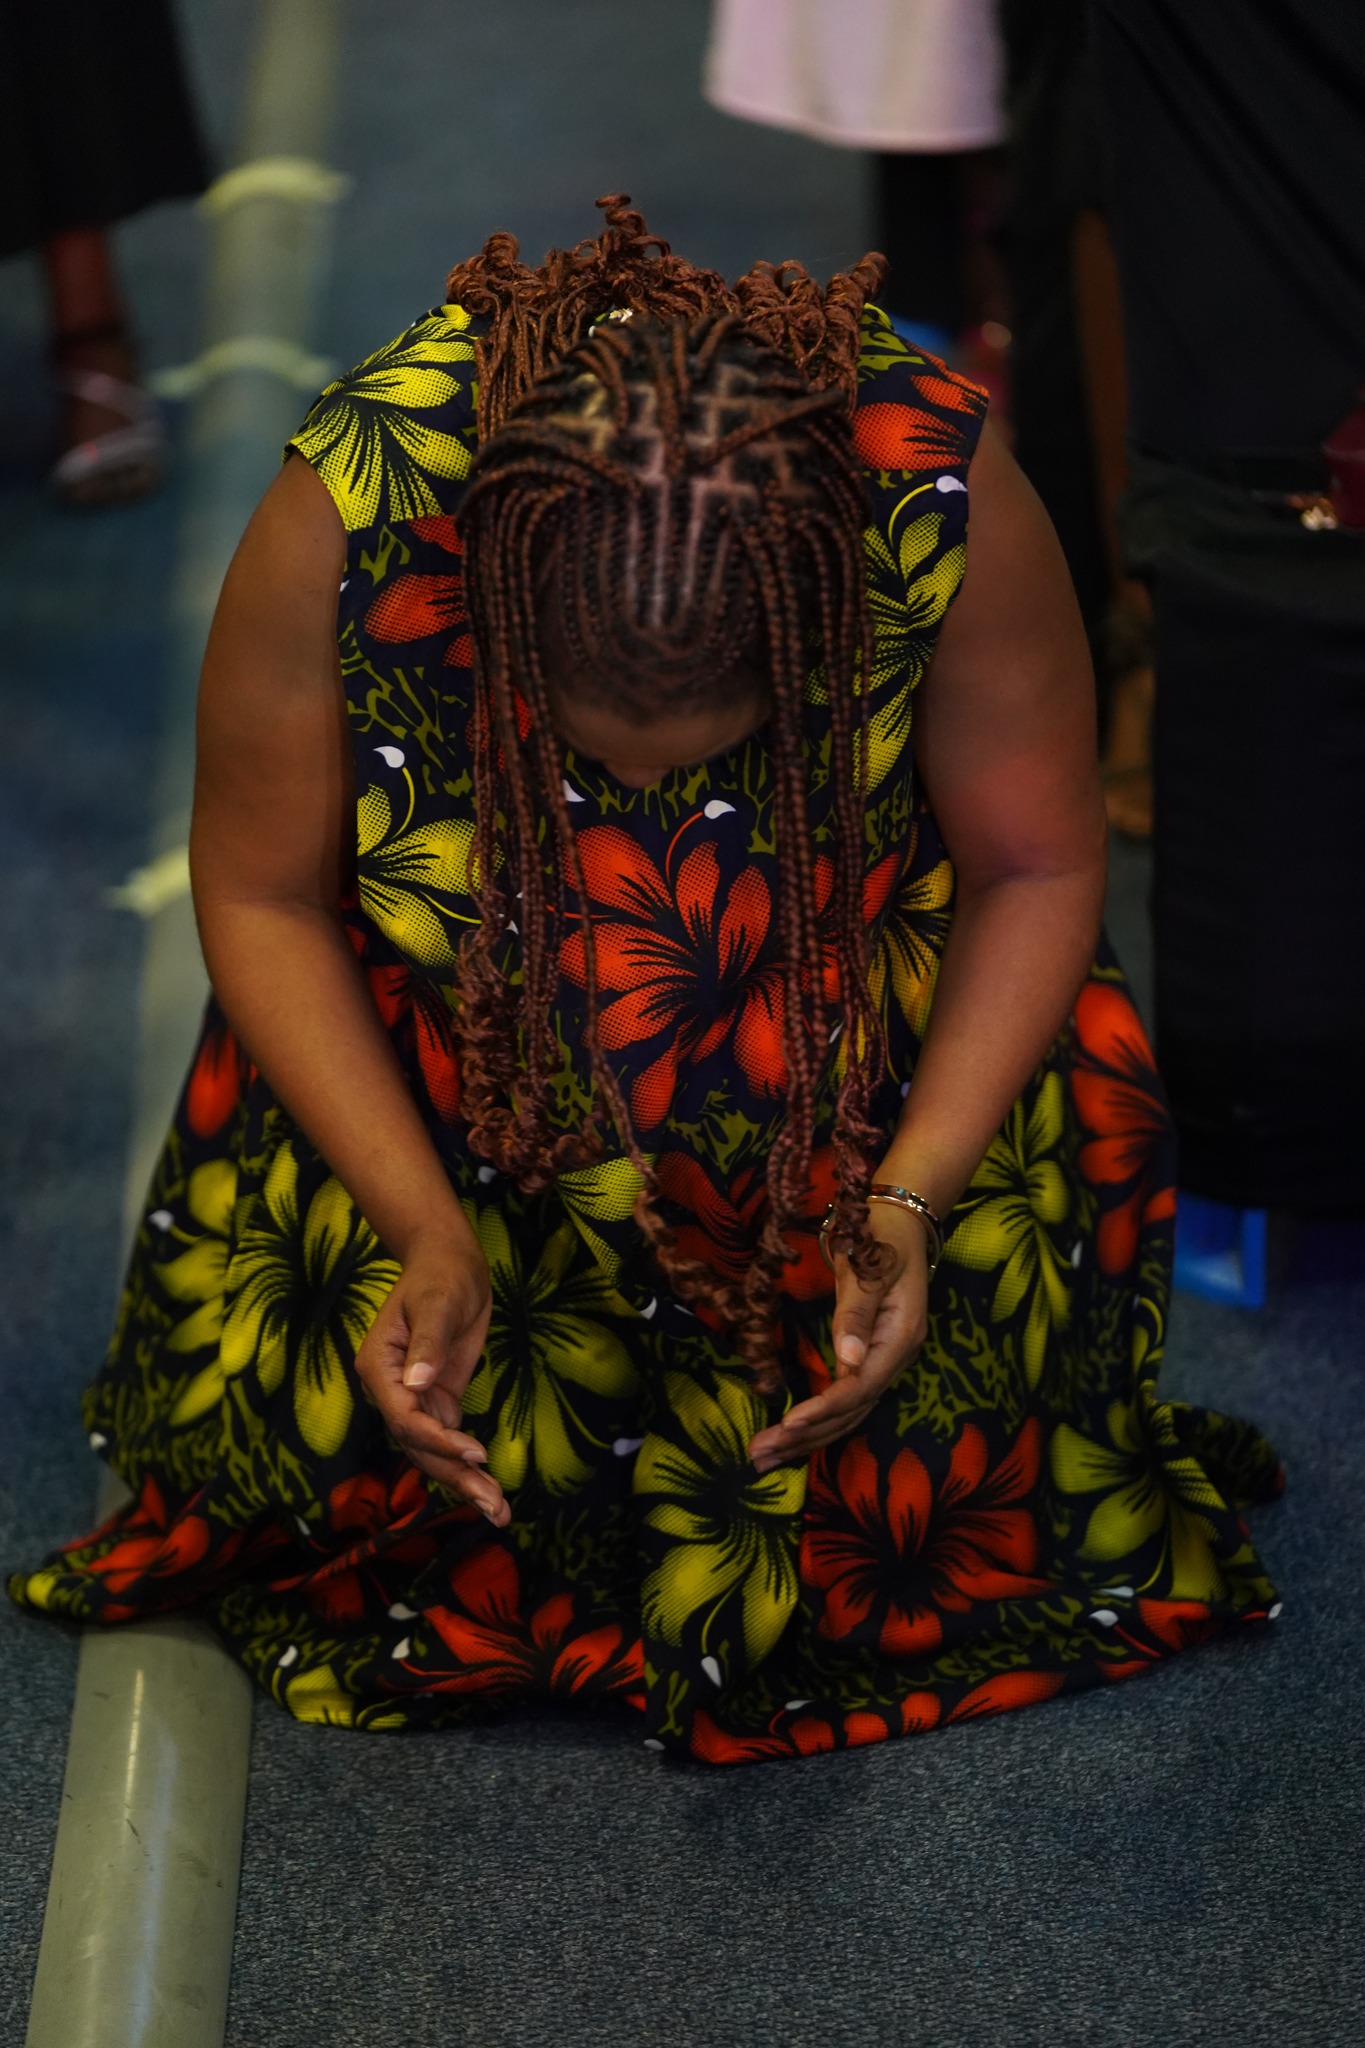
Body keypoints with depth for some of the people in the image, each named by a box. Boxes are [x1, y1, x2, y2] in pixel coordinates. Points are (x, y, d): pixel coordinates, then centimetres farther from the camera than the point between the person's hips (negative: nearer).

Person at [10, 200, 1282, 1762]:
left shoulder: (947, 507, -32)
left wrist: (906, 1202, -25)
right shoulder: (345, 522, -32)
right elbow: (262, 895, -16)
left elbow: (1037, 870, -15)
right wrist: (426, 1231, -25)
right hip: (455, 1038, 0)